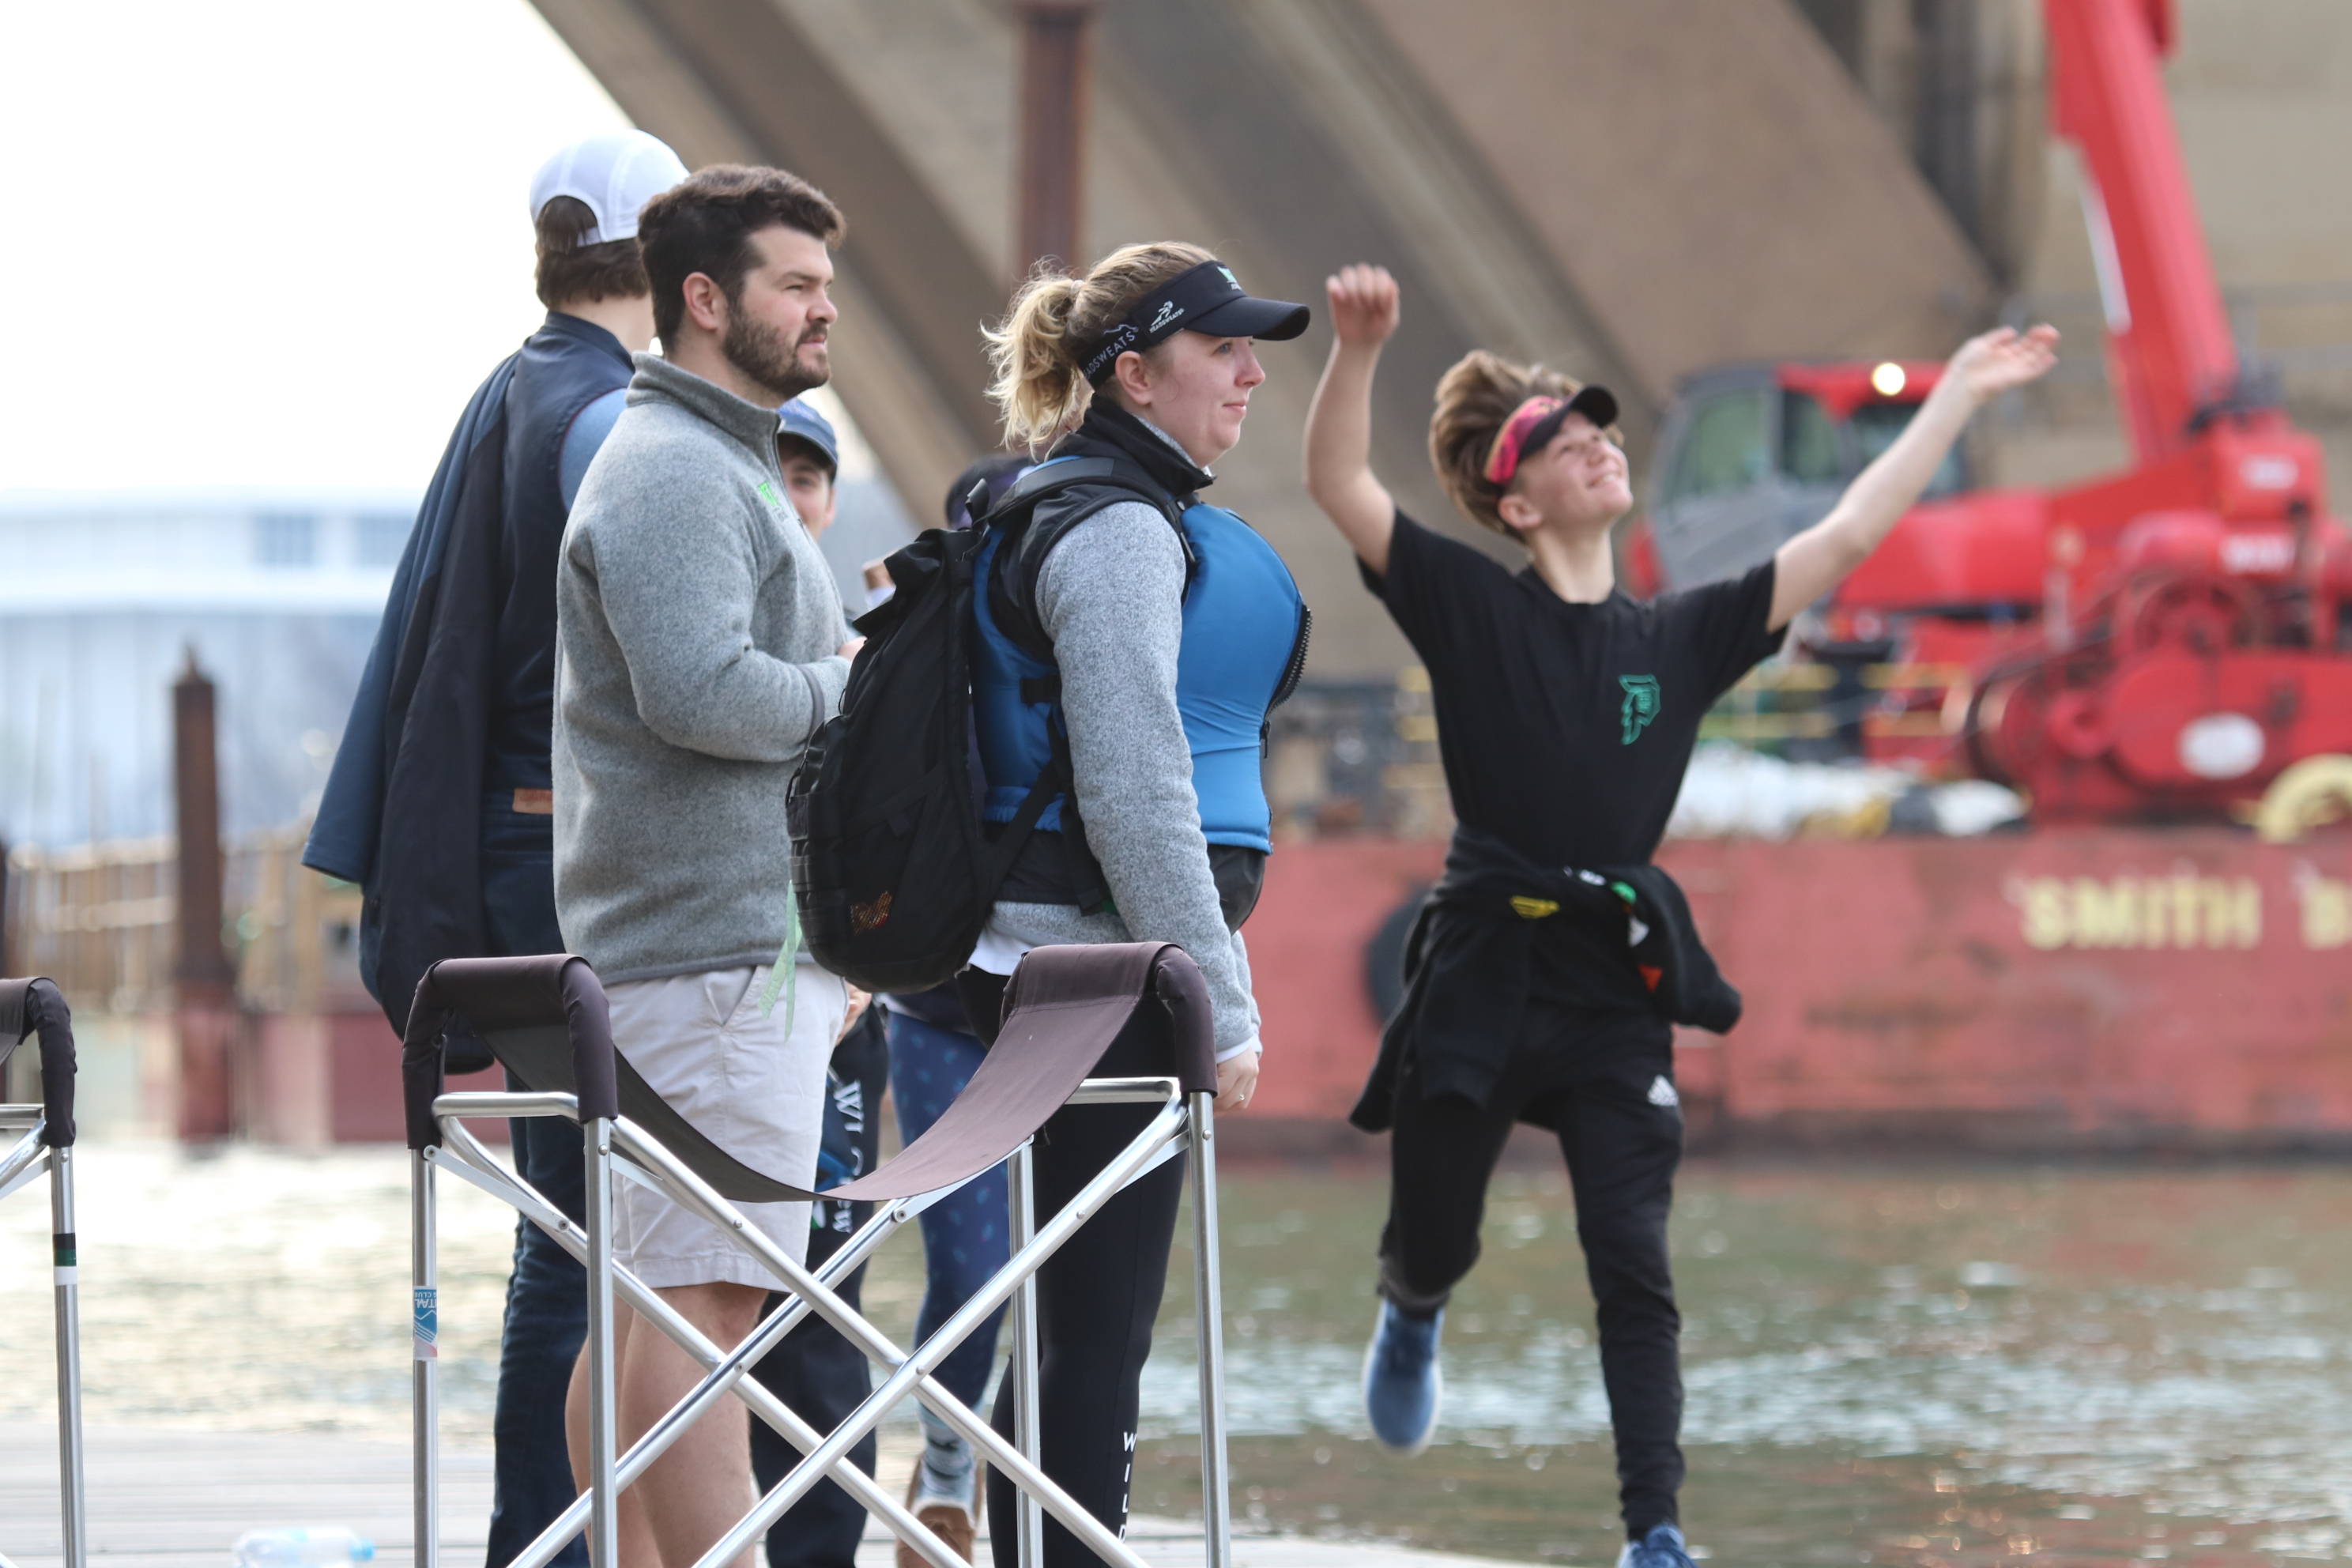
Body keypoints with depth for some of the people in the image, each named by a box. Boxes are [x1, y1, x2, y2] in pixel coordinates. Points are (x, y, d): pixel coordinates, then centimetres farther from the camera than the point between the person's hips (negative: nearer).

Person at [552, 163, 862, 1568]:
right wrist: (854, 686, -9)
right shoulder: (670, 472, -12)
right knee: (699, 1300, -13)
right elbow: (700, 691, -25)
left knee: (641, 1305, 10)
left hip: (763, 941, 11)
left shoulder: (729, 465, 24)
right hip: (717, 947, -11)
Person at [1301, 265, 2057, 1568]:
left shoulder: (1681, 638, 8)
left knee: (1634, 1267, -6)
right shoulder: (1471, 609, 0)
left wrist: (1958, 394, 11)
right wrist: (1358, 348, -27)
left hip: (1616, 984, 2)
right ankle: (1410, 1321, 50)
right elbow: (1339, 485, -11)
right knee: (1433, 1247, 13)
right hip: (1481, 972, -2)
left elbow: (1847, 537, 11)